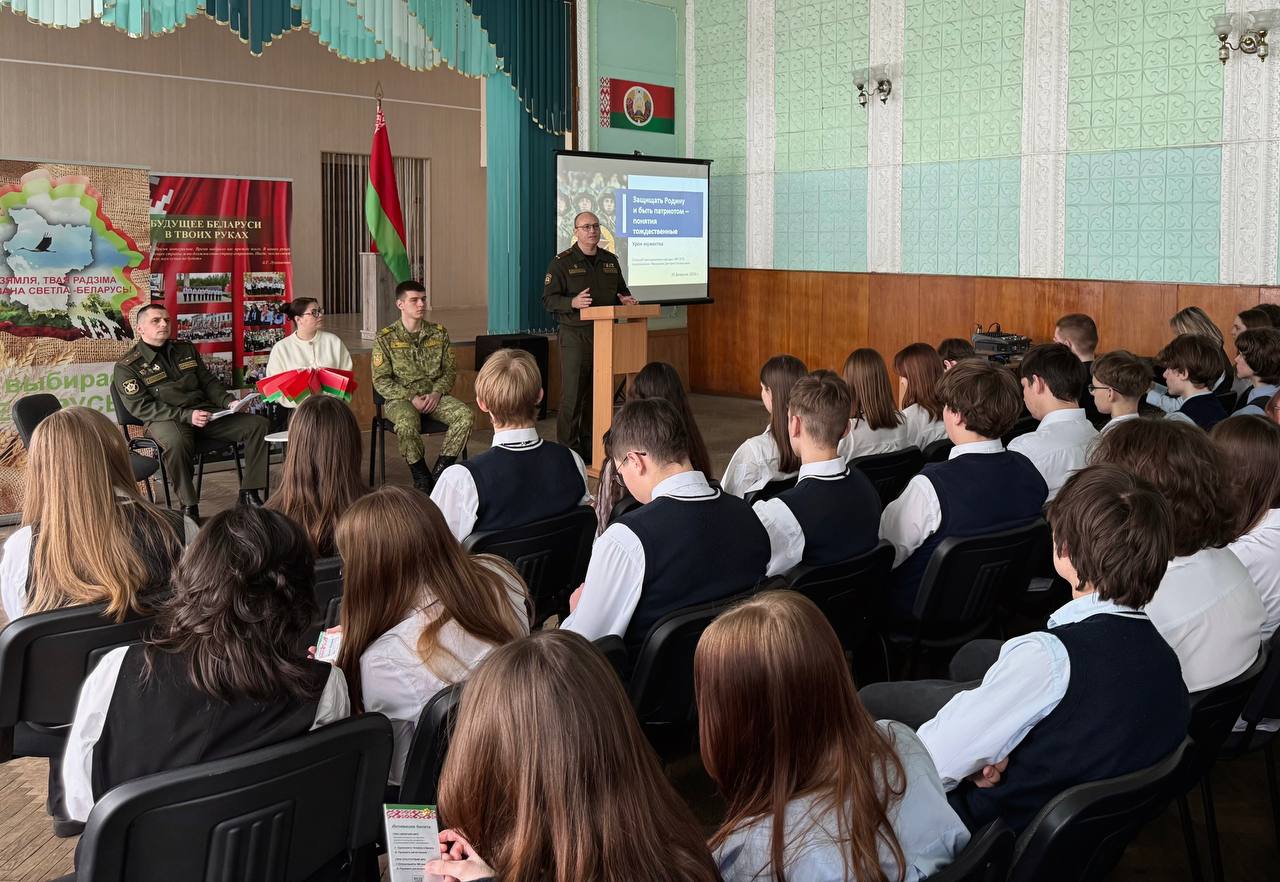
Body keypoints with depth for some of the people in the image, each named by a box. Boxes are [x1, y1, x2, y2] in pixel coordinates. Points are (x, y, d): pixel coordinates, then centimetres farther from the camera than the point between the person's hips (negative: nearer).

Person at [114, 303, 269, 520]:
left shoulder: (185, 349, 19)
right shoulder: (126, 366, 0)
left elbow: (209, 382, 23)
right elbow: (141, 407, -9)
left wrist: (229, 401, 1)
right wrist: (187, 416, -20)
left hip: (204, 411, 6)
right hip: (164, 420, -5)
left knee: (257, 424, -11)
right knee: (176, 443, -42)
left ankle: (248, 494, -8)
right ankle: (189, 507, -26)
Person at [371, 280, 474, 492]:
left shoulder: (439, 333, 8)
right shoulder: (386, 338, -2)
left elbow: (450, 370, 10)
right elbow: (381, 380, -5)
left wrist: (437, 393, -10)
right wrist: (410, 398, -17)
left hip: (434, 396, 3)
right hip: (400, 398, -3)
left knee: (465, 415, -25)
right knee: (407, 423, -37)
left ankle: (440, 472, -14)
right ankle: (421, 476, -14)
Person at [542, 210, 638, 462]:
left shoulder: (610, 260, 14)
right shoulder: (561, 262, -2)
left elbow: (621, 289, 26)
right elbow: (548, 300, -7)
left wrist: (626, 299, 3)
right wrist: (572, 302, -24)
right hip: (575, 335, -5)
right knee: (572, 394, -7)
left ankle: (591, 447, 17)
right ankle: (568, 448, 0)